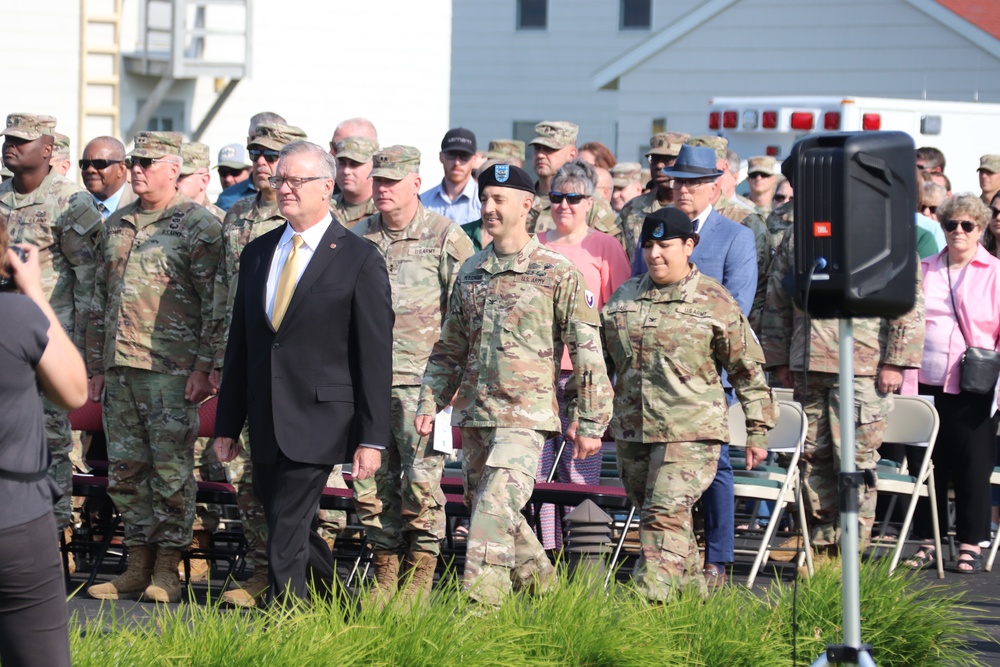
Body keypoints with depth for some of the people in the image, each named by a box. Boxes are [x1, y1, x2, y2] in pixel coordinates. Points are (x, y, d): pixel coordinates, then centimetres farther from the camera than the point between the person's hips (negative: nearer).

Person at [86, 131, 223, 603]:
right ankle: (137, 566, 13)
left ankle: (167, 570, 2)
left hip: (171, 369, -7)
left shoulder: (198, 225, -3)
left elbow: (214, 303, -7)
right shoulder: (116, 227, 17)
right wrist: (95, 367, 18)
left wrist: (204, 367, -13)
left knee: (171, 470, -3)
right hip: (119, 369, 7)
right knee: (125, 470, 7)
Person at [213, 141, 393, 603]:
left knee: (286, 535, -11)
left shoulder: (360, 260, -4)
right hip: (265, 424, 6)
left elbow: (376, 356, -6)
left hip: (315, 425, -6)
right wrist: (227, 425, 13)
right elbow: (239, 344, 16)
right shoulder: (257, 253, 13)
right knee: (288, 529, 11)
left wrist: (372, 438, -10)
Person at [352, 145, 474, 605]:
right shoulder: (358, 239, 13)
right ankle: (384, 569, 14)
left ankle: (420, 574, 2)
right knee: (371, 480, 4)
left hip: (422, 379, -5)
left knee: (421, 478, -7)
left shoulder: (446, 238, -1)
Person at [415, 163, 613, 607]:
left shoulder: (557, 274, -4)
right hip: (473, 415, 7)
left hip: (525, 415, -7)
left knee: (496, 508, -19)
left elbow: (587, 352, -4)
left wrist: (590, 422, -7)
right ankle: (542, 584, 30)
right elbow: (450, 348, 21)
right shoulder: (470, 272, 13)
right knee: (491, 512, 13)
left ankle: (481, 602, -22)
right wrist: (429, 401, 10)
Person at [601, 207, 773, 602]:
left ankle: (650, 595, -22)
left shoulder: (714, 302, -2)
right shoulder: (624, 297, 11)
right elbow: (602, 360, 21)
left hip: (689, 433, -6)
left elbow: (748, 370, 2)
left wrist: (758, 432, 1)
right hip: (630, 430, 6)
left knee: (667, 513, -16)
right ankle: (690, 588, 26)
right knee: (651, 513, 12)